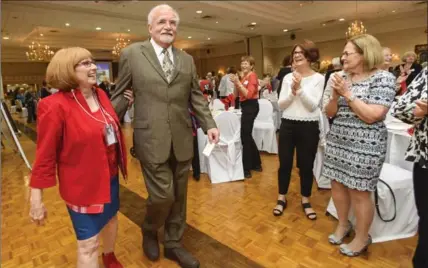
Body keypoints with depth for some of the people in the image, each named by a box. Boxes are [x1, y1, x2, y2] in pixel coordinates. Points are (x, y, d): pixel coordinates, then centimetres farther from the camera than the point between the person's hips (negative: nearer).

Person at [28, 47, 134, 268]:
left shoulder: (100, 94, 0)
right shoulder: (55, 106, -19)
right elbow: (45, 155, -16)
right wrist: (36, 197, -13)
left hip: (110, 175, 7)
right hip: (82, 183, -7)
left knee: (111, 217, 27)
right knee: (88, 244, 5)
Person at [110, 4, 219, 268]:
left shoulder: (187, 60, 11)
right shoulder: (132, 54, 1)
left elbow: (197, 97, 9)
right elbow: (120, 94, 4)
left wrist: (209, 124, -2)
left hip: (182, 138, 4)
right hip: (152, 138, -3)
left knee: (178, 196, 12)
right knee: (163, 195, -3)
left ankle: (173, 243, 35)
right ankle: (149, 231, 33)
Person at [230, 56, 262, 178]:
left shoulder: (252, 76, -11)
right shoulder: (244, 76, 13)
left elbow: (249, 94, -20)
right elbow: (239, 93, 16)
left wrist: (238, 82, -20)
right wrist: (235, 83, 3)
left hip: (250, 107, -10)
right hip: (246, 107, 10)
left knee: (245, 136, -7)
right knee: (247, 136, 15)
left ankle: (246, 169, 3)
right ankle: (256, 164, 28)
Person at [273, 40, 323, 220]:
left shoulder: (318, 78, -1)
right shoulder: (288, 77, 5)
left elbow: (313, 105, -11)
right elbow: (280, 105, 1)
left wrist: (300, 88, -19)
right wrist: (292, 91, -14)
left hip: (309, 127, -2)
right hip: (288, 125, 2)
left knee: (306, 165, 9)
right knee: (285, 163, 8)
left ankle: (305, 201, 28)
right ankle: (281, 198, 26)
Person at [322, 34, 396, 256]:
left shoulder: (383, 78, -10)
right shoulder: (339, 77, 6)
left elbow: (372, 116, -19)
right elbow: (329, 112, 7)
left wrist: (347, 93, -17)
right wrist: (335, 95, -12)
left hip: (365, 145, -6)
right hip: (337, 141, 6)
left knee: (359, 192, 4)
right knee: (337, 184, 14)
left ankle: (362, 237, 25)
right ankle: (343, 224, 36)